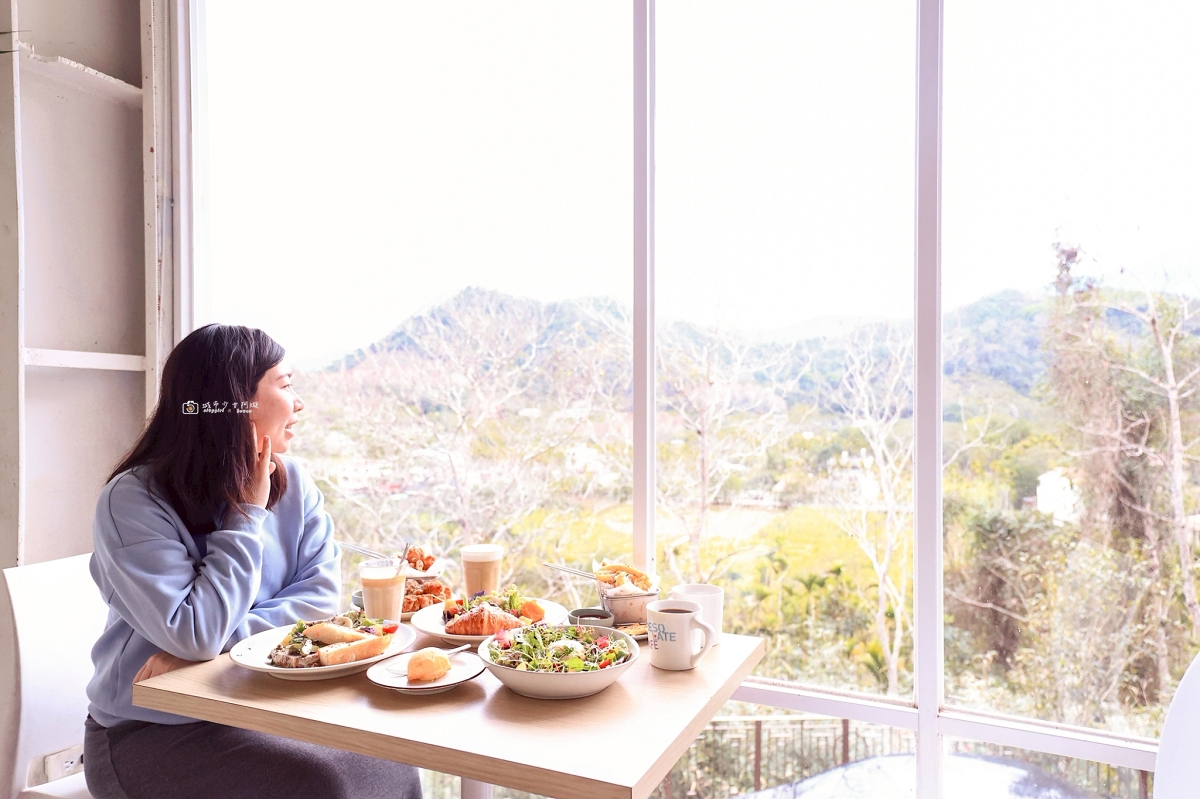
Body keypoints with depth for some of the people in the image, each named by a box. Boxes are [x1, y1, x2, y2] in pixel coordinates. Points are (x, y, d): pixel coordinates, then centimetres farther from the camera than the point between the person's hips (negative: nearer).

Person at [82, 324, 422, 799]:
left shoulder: (293, 483, 0)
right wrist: (249, 513, -17)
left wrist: (212, 642, -19)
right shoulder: (134, 500, -16)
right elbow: (196, 634, -23)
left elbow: (321, 597, -7)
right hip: (150, 731, -4)